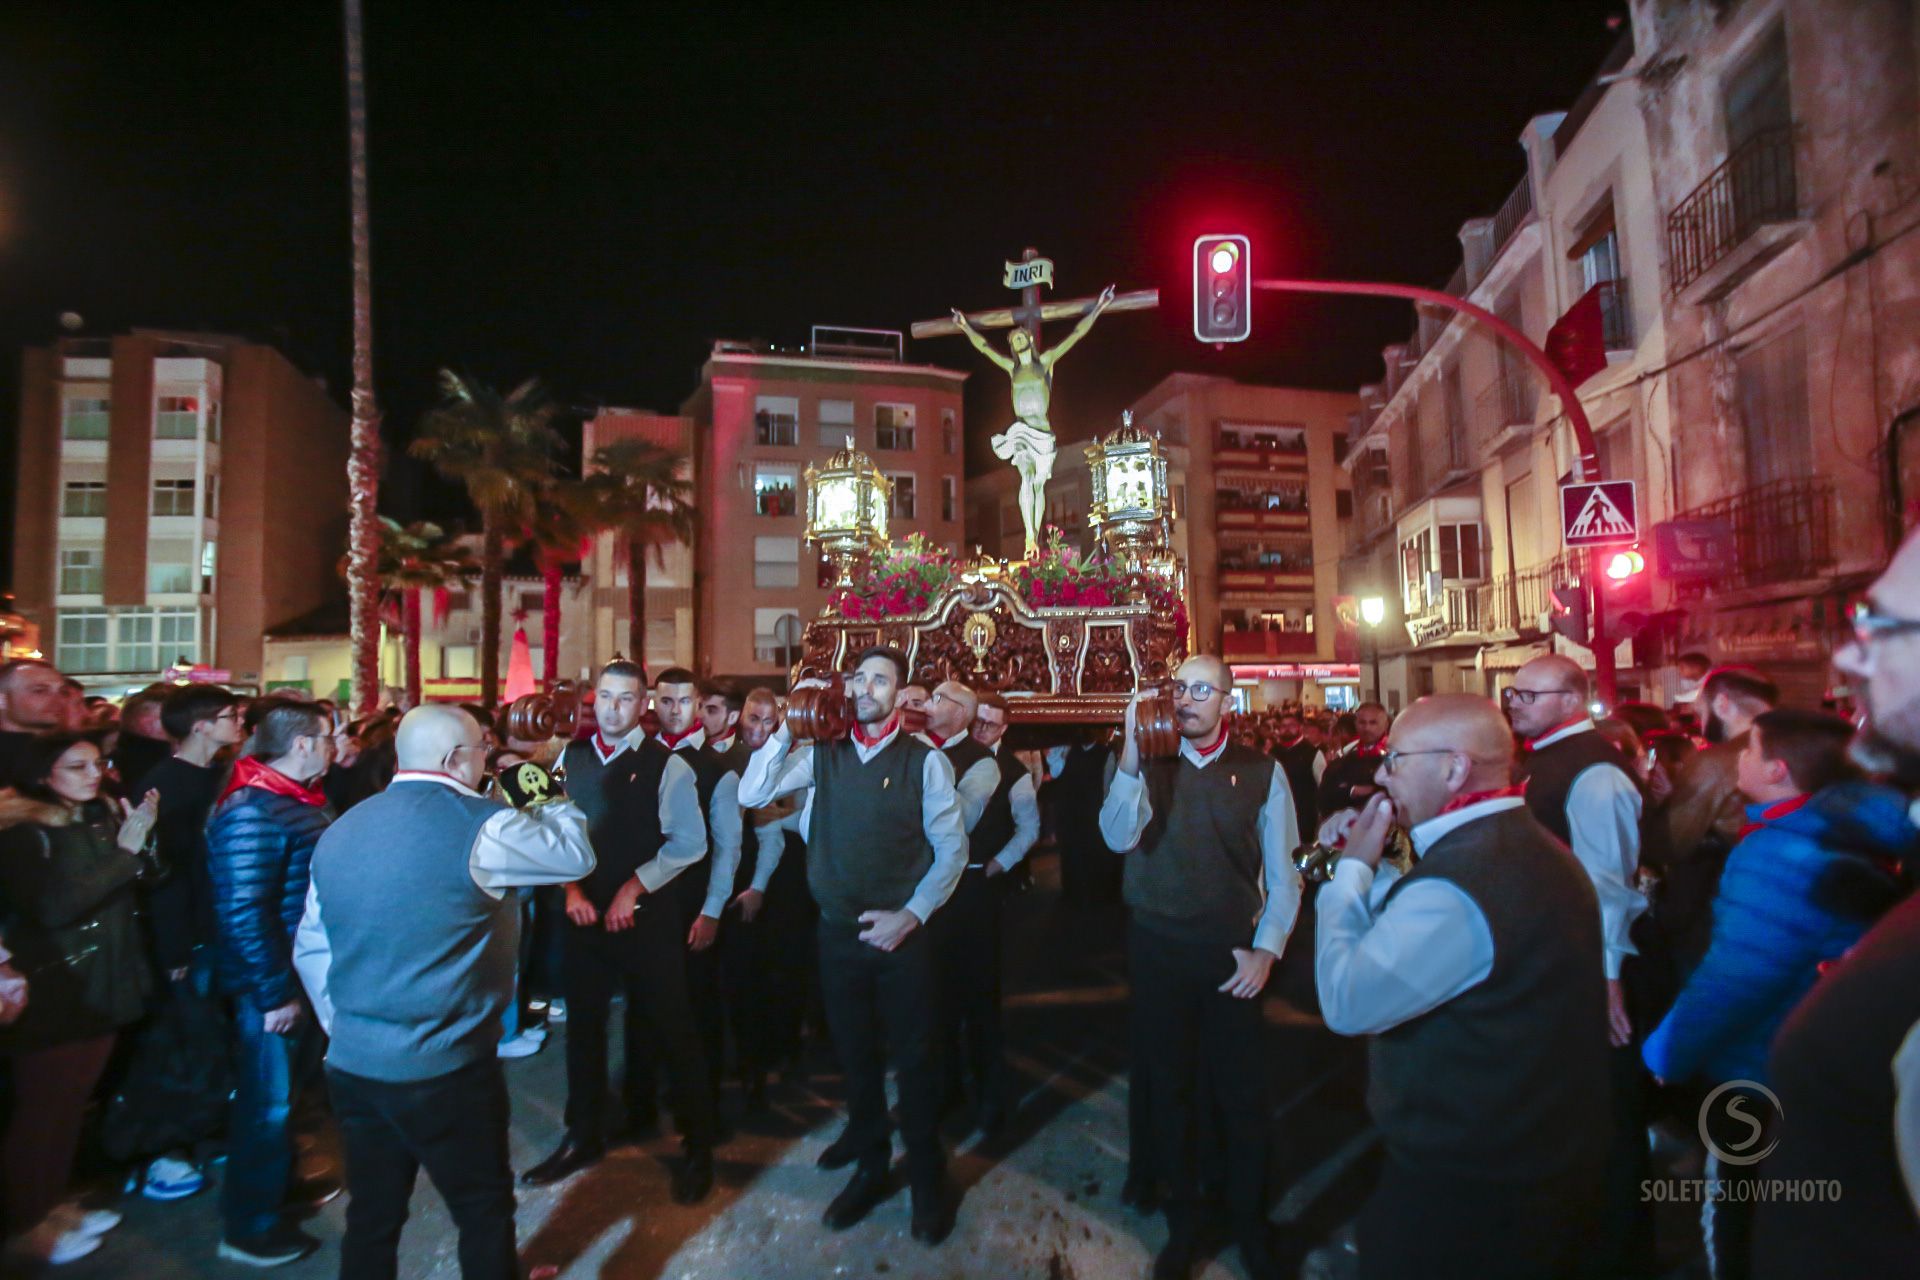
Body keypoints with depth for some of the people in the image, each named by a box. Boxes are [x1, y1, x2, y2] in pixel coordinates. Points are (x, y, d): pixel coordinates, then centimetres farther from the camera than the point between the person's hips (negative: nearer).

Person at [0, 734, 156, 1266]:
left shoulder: (102, 820, 5)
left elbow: (145, 882, 8)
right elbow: (55, 907, -24)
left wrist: (142, 838, -9)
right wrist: (125, 854, -24)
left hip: (100, 986, 6)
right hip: (52, 994, -6)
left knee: (72, 1103, 17)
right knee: (43, 1109, 6)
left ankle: (51, 1204, 31)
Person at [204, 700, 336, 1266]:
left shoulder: (301, 800, 7)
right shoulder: (252, 812, -24)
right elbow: (244, 912, -26)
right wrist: (274, 993, -22)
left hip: (309, 974, 9)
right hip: (275, 986, -9)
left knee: (289, 1090, 24)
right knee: (267, 1102, 6)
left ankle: (280, 1181, 43)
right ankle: (249, 1229, 23)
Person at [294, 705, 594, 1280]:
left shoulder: (339, 830, 5)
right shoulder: (479, 826, -17)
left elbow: (310, 950, 11)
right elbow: (576, 856, -6)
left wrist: (345, 1028, 19)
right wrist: (553, 799, 10)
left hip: (352, 1065, 6)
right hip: (445, 1068, -6)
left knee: (372, 1217, 19)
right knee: (485, 1211, 12)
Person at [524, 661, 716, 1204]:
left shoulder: (666, 765, -10)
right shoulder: (570, 757, 4)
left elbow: (689, 843, -11)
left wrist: (633, 887, -14)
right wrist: (572, 888, -5)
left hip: (647, 915, -4)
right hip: (585, 913, 4)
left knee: (673, 1030, 4)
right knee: (583, 1025, 17)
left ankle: (698, 1148, 21)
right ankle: (584, 1137, 37)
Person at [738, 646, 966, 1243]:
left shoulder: (925, 761, -6)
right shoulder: (822, 754, 3)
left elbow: (952, 848, -4)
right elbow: (751, 795, -4)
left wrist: (910, 915, -11)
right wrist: (789, 725, -9)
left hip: (901, 932, -3)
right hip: (838, 931, 3)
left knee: (912, 1058, 6)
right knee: (855, 1055, 15)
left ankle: (927, 1179, 26)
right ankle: (870, 1166, 35)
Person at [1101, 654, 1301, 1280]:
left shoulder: (1262, 771, -2)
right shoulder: (1147, 763, -2)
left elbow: (1283, 872, 1)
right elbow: (1120, 838, -18)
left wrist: (1267, 949, -7)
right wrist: (1130, 756, -29)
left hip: (1232, 953, 0)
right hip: (1157, 948, 1)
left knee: (1241, 1093, 10)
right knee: (1169, 1087, 14)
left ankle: (1251, 1226, 34)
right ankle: (1182, 1222, 35)